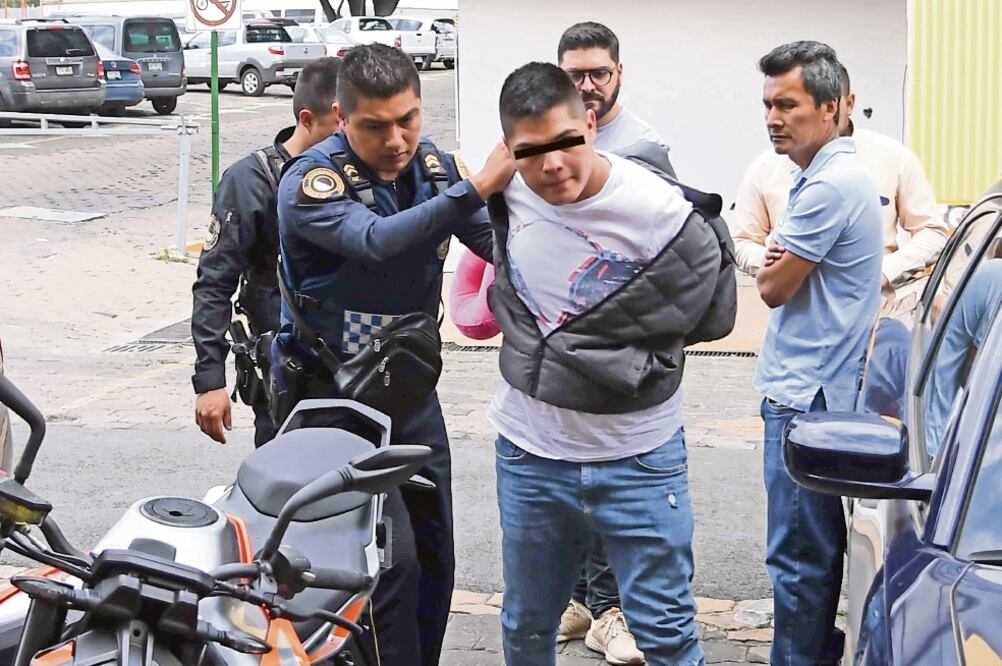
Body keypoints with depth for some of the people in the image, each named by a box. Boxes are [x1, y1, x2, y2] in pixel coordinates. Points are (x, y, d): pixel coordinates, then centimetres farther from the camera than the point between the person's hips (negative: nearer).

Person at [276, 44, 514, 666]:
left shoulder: (434, 164, 0)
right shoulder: (310, 181, -18)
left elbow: (500, 241, -5)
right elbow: (378, 241, -36)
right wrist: (476, 187, -44)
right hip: (341, 392, -6)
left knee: (435, 552, 13)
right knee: (392, 556, -12)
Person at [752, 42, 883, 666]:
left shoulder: (831, 184, -18)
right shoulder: (828, 173, 15)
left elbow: (773, 287, -14)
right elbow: (784, 275, 20)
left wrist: (772, 265, 6)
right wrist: (782, 261, -1)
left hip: (807, 396, -10)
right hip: (809, 386, 10)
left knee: (798, 556, -4)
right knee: (817, 546, 18)